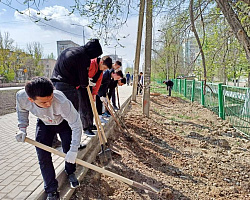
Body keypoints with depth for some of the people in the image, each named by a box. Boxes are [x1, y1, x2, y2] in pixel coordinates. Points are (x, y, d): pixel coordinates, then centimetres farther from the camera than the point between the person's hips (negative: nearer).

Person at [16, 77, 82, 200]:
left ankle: (71, 173, 28)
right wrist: (22, 128, -12)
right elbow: (22, 110, -4)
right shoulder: (21, 96, -33)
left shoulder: (62, 102, -45)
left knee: (69, 151, -8)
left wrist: (73, 150, -35)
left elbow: (76, 125, -35)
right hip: (44, 124, 3)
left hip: (64, 122, -2)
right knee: (43, 156, -4)